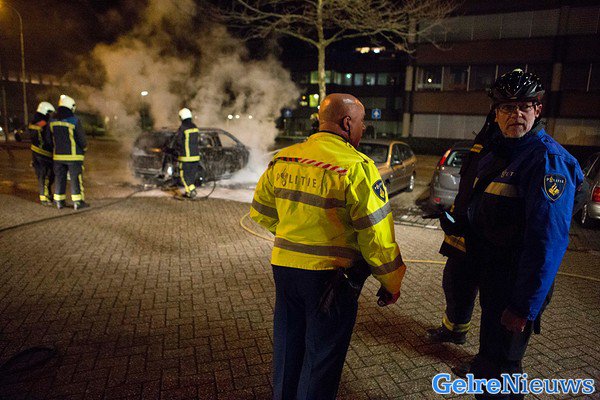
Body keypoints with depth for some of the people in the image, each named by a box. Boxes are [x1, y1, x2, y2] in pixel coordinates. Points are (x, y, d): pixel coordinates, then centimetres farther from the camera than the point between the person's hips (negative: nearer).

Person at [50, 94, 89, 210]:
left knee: (60, 178, 13)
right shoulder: (74, 120, -13)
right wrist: (84, 148, 8)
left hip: (58, 155, 5)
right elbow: (82, 138, -11)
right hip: (73, 155, -5)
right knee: (76, 178, 1)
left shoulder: (52, 120, 4)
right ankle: (78, 202, 2)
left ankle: (59, 201, 18)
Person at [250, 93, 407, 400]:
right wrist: (391, 283, -3)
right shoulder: (356, 167, -17)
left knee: (287, 346, 25)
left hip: (284, 266, 6)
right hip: (330, 274, -6)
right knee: (321, 356, 15)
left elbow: (261, 211, 11)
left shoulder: (283, 159, 2)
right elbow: (376, 234, -16)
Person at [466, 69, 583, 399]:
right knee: (490, 350, 30)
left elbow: (548, 239, -27)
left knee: (499, 370, 6)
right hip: (490, 273, 8)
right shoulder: (497, 154, 8)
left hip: (515, 285, -8)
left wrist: (525, 305, -27)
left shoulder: (548, 158, -20)